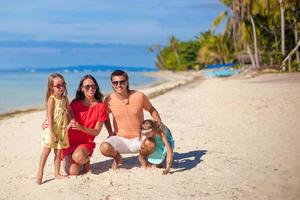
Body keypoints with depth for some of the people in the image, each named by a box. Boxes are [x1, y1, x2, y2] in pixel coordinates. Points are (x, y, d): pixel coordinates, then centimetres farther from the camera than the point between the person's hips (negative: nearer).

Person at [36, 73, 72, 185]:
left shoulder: (64, 99, 7)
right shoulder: (51, 99, -11)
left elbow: (69, 112, 18)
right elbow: (49, 116, -15)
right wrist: (51, 132, -19)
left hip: (62, 130, 5)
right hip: (52, 130, -5)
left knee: (58, 153, 8)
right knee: (46, 150, -3)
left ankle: (57, 173, 16)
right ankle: (40, 173, 5)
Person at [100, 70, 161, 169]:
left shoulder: (139, 96, -10)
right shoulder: (109, 100, -7)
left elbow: (152, 110, 8)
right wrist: (110, 133, 5)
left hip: (138, 139, -1)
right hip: (120, 139, 1)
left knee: (151, 144, -34)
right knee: (104, 148, -30)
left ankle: (142, 156, 6)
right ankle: (117, 157, 9)